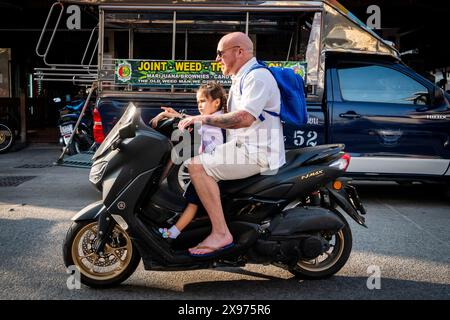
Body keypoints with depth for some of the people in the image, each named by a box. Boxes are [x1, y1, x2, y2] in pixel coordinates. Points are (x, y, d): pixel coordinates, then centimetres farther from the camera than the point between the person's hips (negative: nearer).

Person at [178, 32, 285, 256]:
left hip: (258, 152, -11)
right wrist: (191, 120, 17)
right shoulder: (241, 79, 23)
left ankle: (221, 233, -23)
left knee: (197, 165, -23)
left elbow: (244, 118, -26)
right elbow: (232, 120, 26)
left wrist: (203, 119, -20)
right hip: (244, 148, 11)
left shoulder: (258, 76, -11)